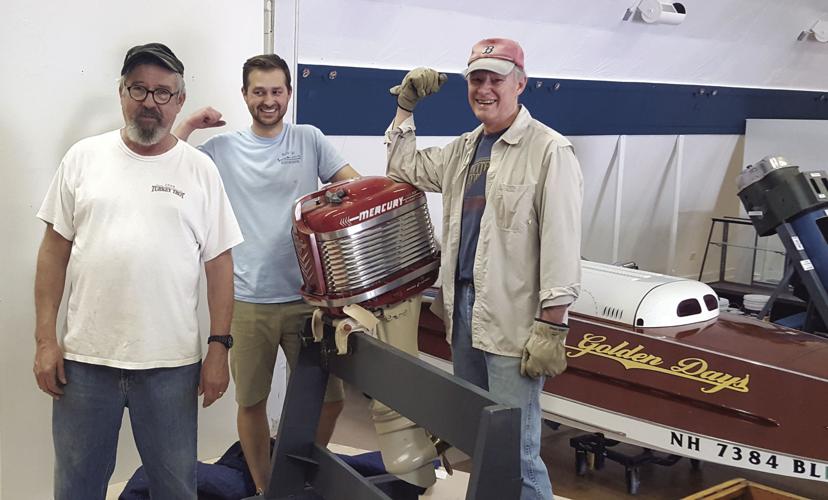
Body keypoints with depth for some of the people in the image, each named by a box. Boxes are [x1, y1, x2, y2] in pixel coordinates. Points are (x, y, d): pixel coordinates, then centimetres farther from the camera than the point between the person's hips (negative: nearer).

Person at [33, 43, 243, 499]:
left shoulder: (199, 169, 2)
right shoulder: (84, 158, 4)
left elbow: (218, 263, 2)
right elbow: (55, 251, 5)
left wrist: (219, 347, -2)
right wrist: (45, 340, 0)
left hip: (172, 363, -1)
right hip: (84, 359, 1)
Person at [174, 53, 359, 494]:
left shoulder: (309, 139, 6)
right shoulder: (223, 148, 5)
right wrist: (188, 125, -3)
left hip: (306, 296, 0)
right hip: (248, 301, 0)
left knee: (330, 398, 6)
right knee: (251, 402, 10)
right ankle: (263, 488, 31)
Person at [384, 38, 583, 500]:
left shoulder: (549, 150, -10)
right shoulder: (463, 149, 15)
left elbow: (561, 246, -15)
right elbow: (404, 169, 29)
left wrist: (551, 328, -19)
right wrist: (406, 107, 17)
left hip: (514, 325, -8)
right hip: (463, 310, 8)